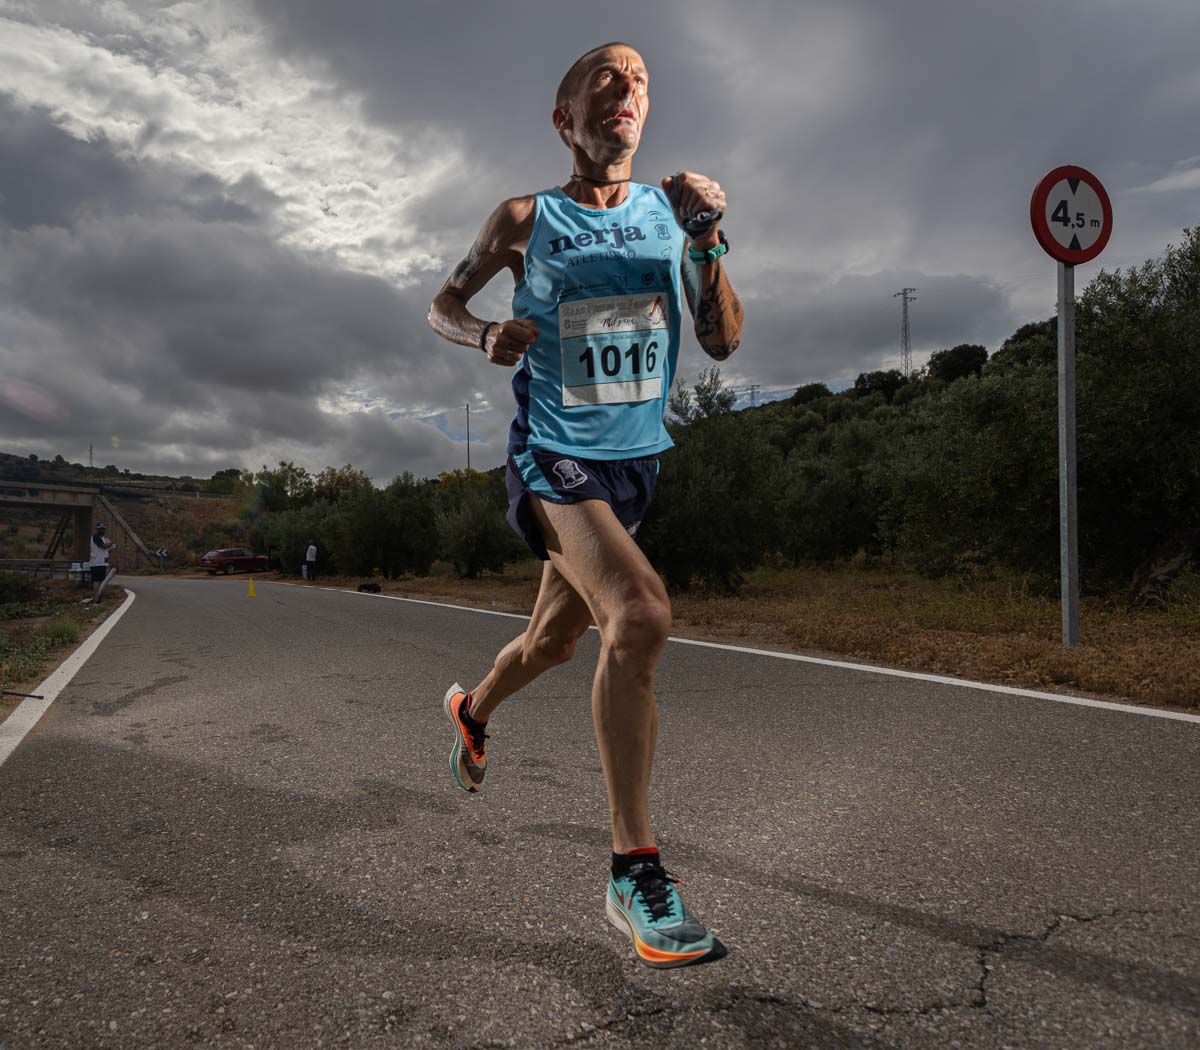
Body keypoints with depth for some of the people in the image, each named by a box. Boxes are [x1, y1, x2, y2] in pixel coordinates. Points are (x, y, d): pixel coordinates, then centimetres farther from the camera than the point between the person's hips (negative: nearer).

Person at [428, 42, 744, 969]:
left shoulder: (670, 207, 7)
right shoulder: (526, 221, 0)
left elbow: (724, 342, 2)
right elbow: (443, 307, 11)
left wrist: (708, 243, -12)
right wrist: (488, 335, -11)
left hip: (634, 461, 5)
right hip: (554, 457, -5)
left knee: (555, 640, 18)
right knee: (640, 612, -29)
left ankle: (472, 709, 52)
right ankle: (635, 872, -19)